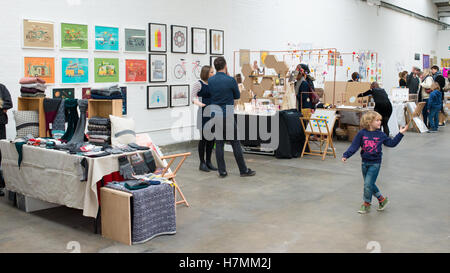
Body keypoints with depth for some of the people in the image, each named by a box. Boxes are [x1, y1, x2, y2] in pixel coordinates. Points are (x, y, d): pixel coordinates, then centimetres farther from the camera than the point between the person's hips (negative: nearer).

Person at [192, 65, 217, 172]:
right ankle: (202, 163, 7)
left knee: (212, 138, 8)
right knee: (204, 138, -2)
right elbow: (193, 98, -9)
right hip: (204, 113, -6)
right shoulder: (198, 84, -5)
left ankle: (208, 161, 19)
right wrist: (199, 103, -28)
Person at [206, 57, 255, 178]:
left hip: (215, 114, 4)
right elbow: (237, 96, 3)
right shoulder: (231, 80, -11)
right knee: (235, 142, 2)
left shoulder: (210, 80, 0)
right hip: (227, 114, -4)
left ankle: (222, 171, 8)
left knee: (219, 143, 7)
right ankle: (244, 170, 8)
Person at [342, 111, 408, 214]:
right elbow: (354, 146, -6)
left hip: (375, 163, -2)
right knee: (370, 184, 13)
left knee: (368, 184, -9)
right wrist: (346, 155, -15)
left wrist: (400, 133, 3)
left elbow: (392, 143, 8)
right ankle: (382, 199, 34)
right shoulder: (362, 134, -4)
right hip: (365, 163, 2)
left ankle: (366, 204, 10)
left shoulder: (380, 135, -1)